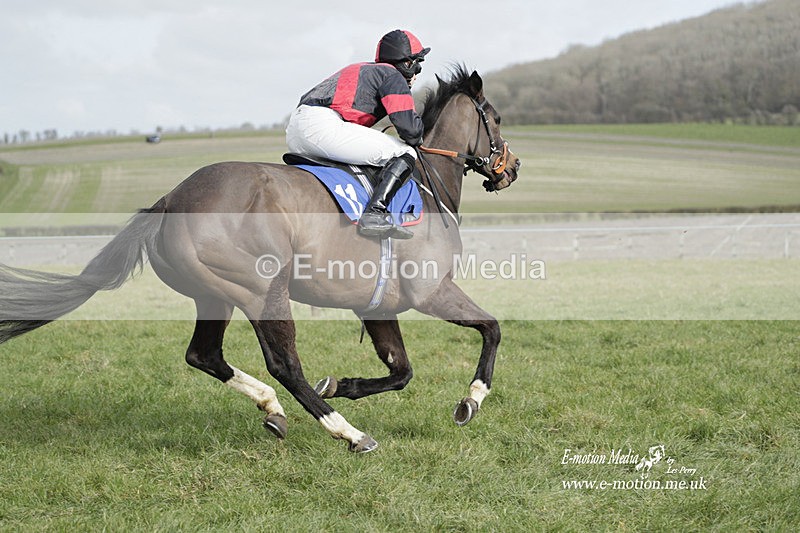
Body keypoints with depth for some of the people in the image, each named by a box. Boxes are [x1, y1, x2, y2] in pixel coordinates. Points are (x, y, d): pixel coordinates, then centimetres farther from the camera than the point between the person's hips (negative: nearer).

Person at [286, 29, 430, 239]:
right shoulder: (392, 75, 5)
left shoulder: (360, 69, 32)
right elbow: (408, 125, -5)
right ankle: (374, 213, -22)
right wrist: (416, 140, 16)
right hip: (323, 125, -9)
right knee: (405, 154, -6)